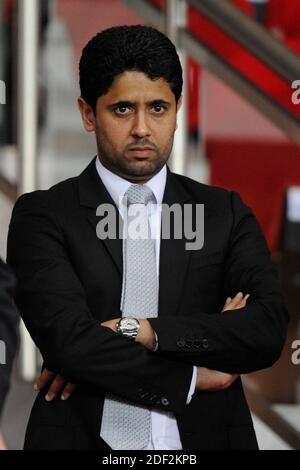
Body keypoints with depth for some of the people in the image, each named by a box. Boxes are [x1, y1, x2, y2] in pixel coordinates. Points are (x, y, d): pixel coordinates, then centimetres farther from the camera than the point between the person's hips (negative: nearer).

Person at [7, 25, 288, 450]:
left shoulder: (226, 214, 4)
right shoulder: (42, 216, -4)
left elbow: (268, 330, -11)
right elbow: (69, 341, -17)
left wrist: (137, 331, -18)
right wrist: (193, 375, -11)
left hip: (204, 438, 2)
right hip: (85, 439, -2)